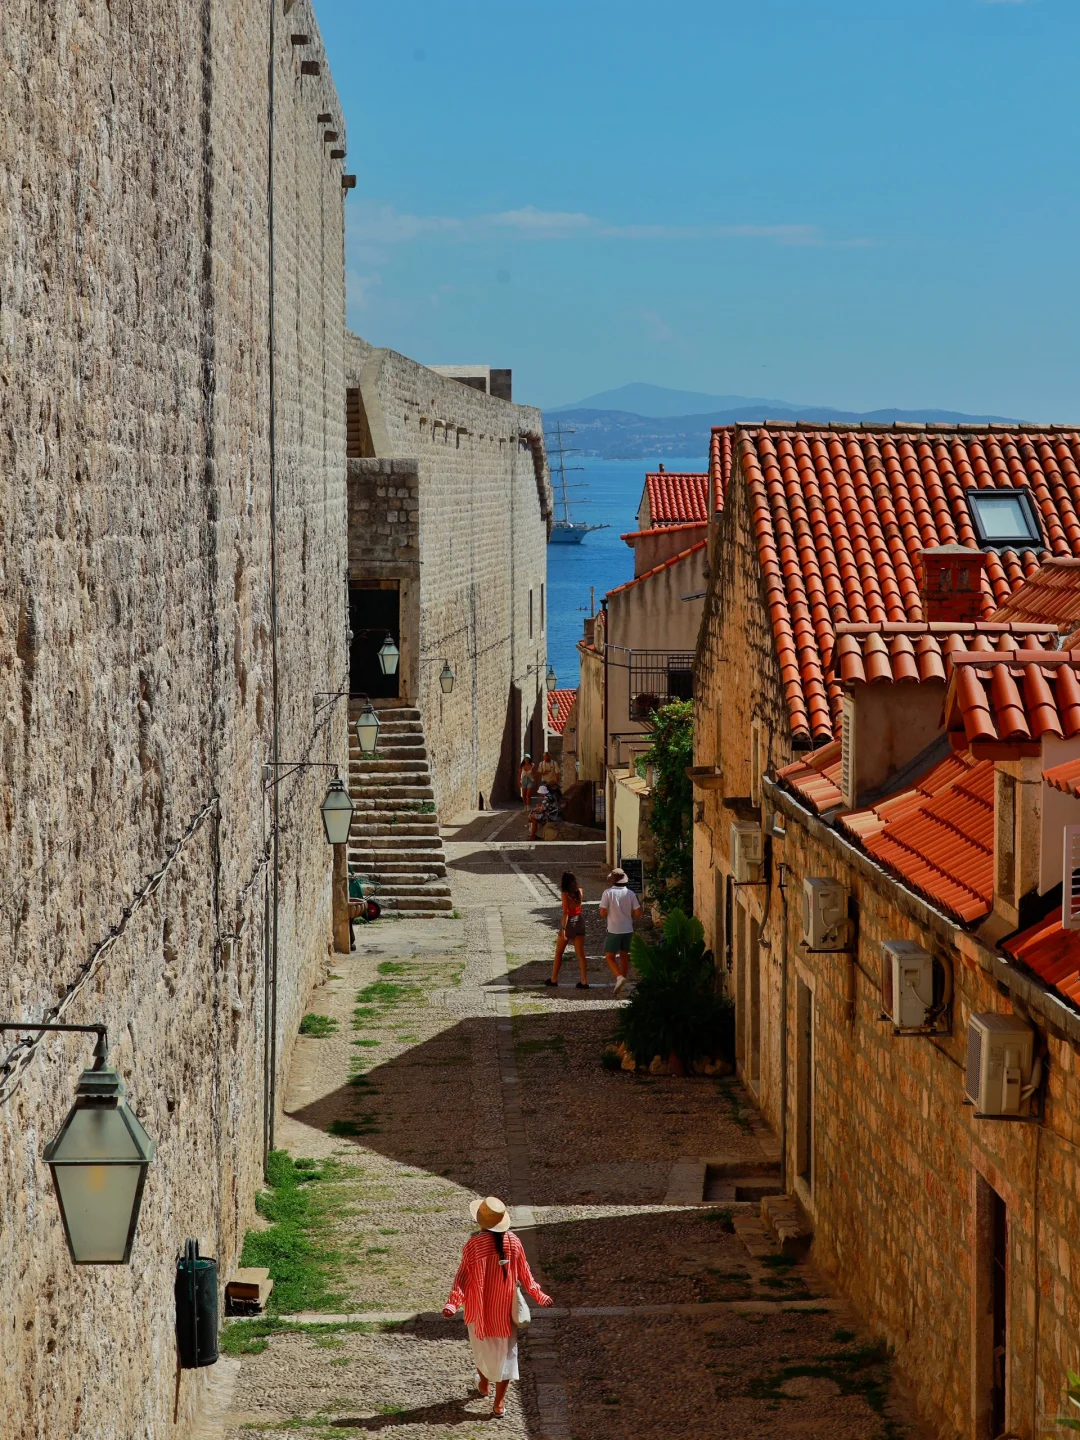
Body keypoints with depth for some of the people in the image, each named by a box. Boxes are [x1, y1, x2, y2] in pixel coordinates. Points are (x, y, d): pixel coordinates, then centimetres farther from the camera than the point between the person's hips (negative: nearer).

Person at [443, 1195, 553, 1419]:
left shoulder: (473, 1245, -19)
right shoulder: (513, 1242, -11)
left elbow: (463, 1277, -20)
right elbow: (524, 1273, -2)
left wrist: (453, 1303, -18)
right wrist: (538, 1295, 10)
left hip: (479, 1309, -1)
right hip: (504, 1310, 1)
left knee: (482, 1347, 25)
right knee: (505, 1352, 10)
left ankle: (484, 1382, 49)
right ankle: (499, 1403, 10)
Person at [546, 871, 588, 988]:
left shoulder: (565, 894, -16)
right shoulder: (579, 891, 1)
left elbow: (565, 912, -21)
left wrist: (563, 929, -21)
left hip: (569, 921, -5)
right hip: (579, 920, 5)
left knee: (558, 952, 12)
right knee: (580, 953, 4)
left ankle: (554, 979, 19)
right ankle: (584, 981, -1)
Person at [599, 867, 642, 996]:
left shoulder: (608, 893, -11)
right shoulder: (630, 893, -2)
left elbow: (603, 912, -13)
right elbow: (638, 912, -1)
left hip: (614, 930, -4)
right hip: (628, 929, 4)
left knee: (609, 956, 5)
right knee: (624, 956, 16)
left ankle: (619, 977, -17)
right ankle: (622, 984, 21)